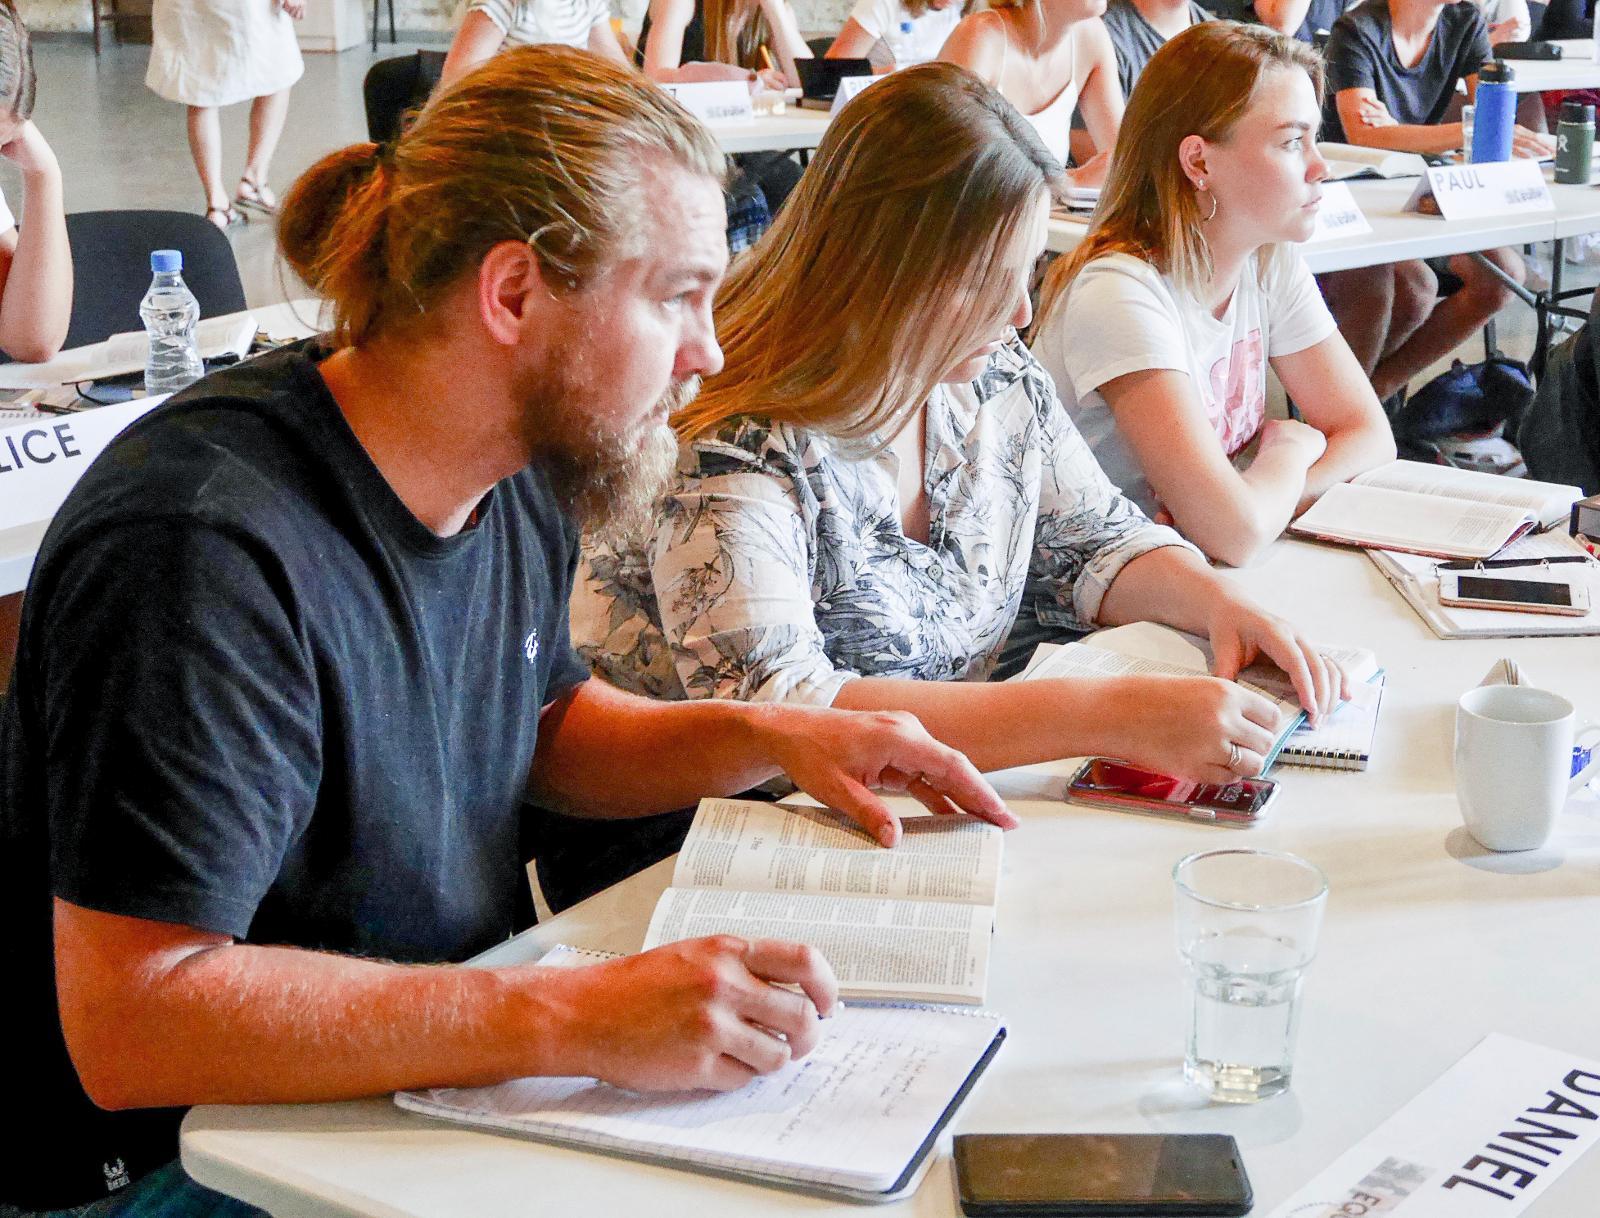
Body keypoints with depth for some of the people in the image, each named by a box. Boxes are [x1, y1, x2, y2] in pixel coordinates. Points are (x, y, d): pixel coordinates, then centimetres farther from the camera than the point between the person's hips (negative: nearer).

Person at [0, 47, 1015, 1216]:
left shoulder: (520, 480, 0)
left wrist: (767, 738, 1)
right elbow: (131, 1018, -32)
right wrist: (577, 1018, -36)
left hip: (448, 1067, 8)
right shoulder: (206, 557, -28)